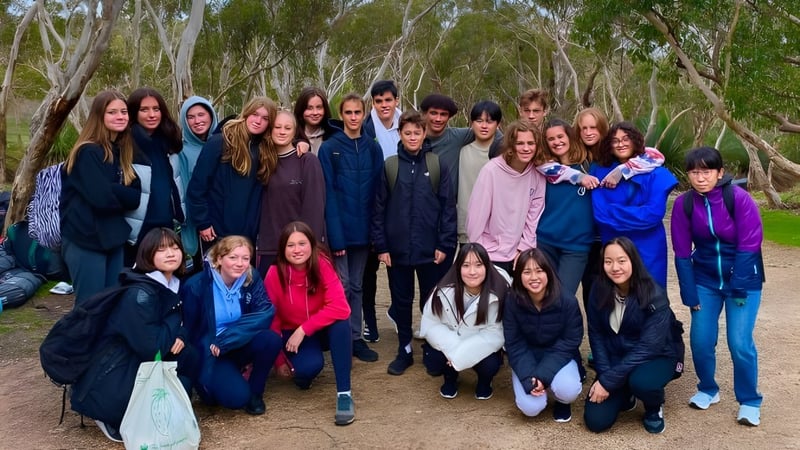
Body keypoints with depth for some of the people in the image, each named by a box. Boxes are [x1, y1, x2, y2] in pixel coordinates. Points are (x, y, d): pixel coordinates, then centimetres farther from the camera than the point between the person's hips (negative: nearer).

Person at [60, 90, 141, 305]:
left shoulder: (121, 150, 11)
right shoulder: (88, 152, -14)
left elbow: (136, 190, 7)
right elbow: (101, 197, -23)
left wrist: (117, 194, -13)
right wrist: (128, 196, -8)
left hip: (112, 236, 8)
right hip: (86, 239, -8)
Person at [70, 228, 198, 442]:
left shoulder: (172, 286, 4)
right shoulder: (139, 294, -22)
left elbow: (184, 325, 14)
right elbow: (151, 349, -26)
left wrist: (179, 336, -9)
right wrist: (174, 322, -11)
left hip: (137, 367, 8)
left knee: (190, 355, -6)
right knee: (181, 387, -18)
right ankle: (116, 421, 0)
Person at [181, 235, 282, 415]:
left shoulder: (252, 278, -9)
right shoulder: (196, 286, -16)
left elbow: (266, 314, -23)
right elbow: (189, 332, -9)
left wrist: (224, 340, -29)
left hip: (240, 347, 4)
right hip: (209, 353, -4)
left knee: (271, 339, -28)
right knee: (236, 396, -28)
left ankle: (254, 392, -2)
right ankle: (208, 384, 9)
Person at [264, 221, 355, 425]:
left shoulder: (323, 265, -21)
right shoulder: (274, 275, -18)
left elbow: (340, 308, -30)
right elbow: (271, 320, -8)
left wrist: (304, 329, -30)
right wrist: (279, 361, -4)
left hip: (323, 330, 1)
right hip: (292, 333, -1)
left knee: (340, 321, -34)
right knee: (309, 366, -32)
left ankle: (344, 394, -28)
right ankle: (301, 371, 8)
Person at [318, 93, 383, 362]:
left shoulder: (373, 148, 6)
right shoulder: (329, 148, -5)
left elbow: (377, 191, 5)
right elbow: (328, 194, -10)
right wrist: (335, 234, -17)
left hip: (362, 229, 4)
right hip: (340, 229, -3)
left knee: (356, 285, 13)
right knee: (341, 285, -1)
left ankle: (355, 337, 22)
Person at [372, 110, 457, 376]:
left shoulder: (438, 165, 0)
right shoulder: (389, 166, 1)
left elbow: (448, 206, -1)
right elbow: (379, 208, 1)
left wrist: (445, 244, -7)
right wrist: (381, 246, -4)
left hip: (430, 249, -1)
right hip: (397, 249, 1)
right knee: (401, 302, 11)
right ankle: (404, 351, 24)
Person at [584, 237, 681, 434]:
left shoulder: (654, 296, -23)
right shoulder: (599, 291, -11)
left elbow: (648, 347, -26)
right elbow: (596, 335, -4)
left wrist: (609, 381, -27)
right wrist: (604, 375, -18)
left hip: (655, 358, -3)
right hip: (614, 358, 3)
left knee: (640, 381, -38)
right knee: (596, 421, -12)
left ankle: (654, 408, -1)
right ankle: (625, 395, 21)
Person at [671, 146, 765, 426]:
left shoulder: (739, 199, -19)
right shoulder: (684, 204, -9)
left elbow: (748, 248, -17)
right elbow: (682, 253, -5)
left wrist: (738, 289, -18)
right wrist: (689, 294, -6)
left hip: (743, 279, -3)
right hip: (705, 280, 3)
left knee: (740, 343, -9)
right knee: (700, 340, 0)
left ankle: (749, 402, 12)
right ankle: (708, 390, 25)